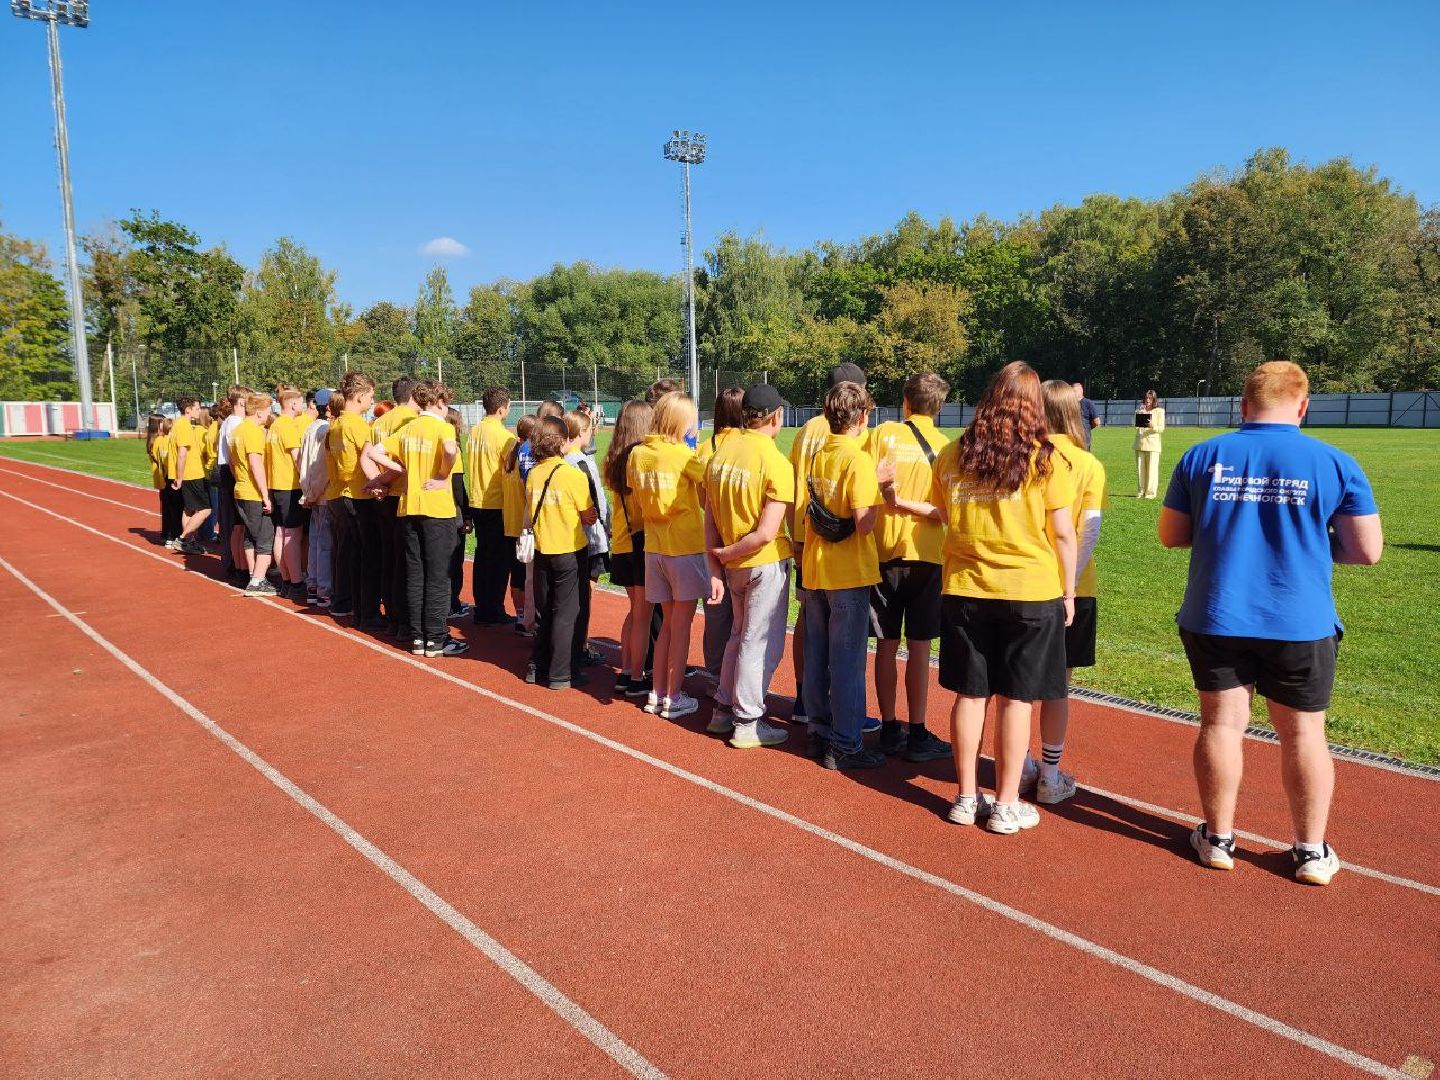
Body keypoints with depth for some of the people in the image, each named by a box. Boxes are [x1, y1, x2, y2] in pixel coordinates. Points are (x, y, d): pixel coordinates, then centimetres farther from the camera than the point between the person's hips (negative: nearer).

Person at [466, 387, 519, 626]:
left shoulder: (474, 432, 6)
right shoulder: (503, 435, -14)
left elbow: (470, 466, 13)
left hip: (477, 503, 7)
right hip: (498, 505, -7)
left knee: (483, 555, 14)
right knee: (501, 559, 3)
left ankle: (481, 610, 20)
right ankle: (495, 612, 7)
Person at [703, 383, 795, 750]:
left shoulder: (719, 455, 1)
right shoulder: (776, 464, -17)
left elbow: (709, 520, 4)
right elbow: (767, 533, -22)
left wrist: (717, 564, 8)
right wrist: (728, 554, -9)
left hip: (734, 565, 7)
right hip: (767, 564, -6)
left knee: (739, 634, 22)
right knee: (762, 643, 5)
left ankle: (723, 710, 29)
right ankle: (747, 723, 14)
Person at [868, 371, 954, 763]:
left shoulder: (882, 434, -2)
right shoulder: (945, 447, -2)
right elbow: (944, 511, -10)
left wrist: (882, 489, 5)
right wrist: (902, 501, -10)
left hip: (883, 552, 2)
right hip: (924, 555, -1)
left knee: (886, 645, 9)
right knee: (918, 647, 3)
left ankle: (890, 729, 17)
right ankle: (917, 736, 8)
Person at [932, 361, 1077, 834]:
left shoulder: (951, 456, 1)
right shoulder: (1044, 459, -8)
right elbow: (1063, 533, -5)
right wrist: (1068, 592, 4)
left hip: (964, 590, 3)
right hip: (1031, 593, -3)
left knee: (970, 694, 11)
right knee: (1015, 699, 7)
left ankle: (966, 798, 22)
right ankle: (1006, 805, 16)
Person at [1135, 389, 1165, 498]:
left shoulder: (1159, 411, 4)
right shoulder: (1139, 410, 14)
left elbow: (1161, 428, -2)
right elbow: (1136, 426, 6)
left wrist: (1152, 425, -22)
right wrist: (1140, 413, -4)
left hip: (1152, 443, -3)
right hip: (1139, 443, 4)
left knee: (1152, 469, -5)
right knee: (1140, 469, 4)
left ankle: (1150, 492, -2)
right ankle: (1140, 492, 10)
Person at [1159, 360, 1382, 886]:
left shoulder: (1201, 456, -1)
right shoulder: (1334, 463, -5)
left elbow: (1170, 535, 5)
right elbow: (1368, 551, -2)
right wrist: (1312, 541, 14)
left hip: (1215, 620, 1)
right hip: (1301, 625, -1)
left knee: (1221, 723, 11)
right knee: (1304, 733, 12)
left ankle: (1218, 838, 21)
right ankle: (1311, 852, 22)